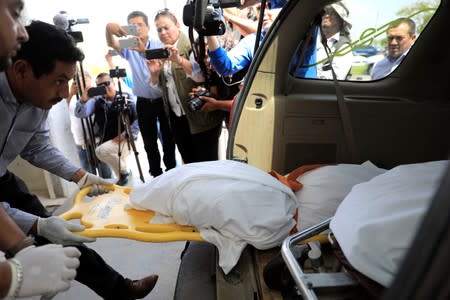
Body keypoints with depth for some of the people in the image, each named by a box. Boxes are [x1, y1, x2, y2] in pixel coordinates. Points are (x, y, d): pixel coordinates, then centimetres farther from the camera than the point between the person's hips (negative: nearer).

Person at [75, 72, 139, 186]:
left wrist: (126, 135, -15)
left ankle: (123, 170, -6)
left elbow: (138, 119, -5)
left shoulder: (126, 98, -2)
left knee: (101, 150, -25)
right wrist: (84, 99, -30)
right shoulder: (97, 101, 6)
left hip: (125, 140, -5)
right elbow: (80, 114, -10)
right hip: (107, 142, 5)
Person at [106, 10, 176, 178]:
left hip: (163, 100, -1)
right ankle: (156, 174, 24)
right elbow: (111, 44, -19)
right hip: (143, 103, 2)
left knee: (168, 138, 8)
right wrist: (109, 29, -41)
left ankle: (171, 170, 25)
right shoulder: (129, 47, 1)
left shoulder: (159, 45, -3)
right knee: (149, 142, 9)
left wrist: (144, 51, -34)